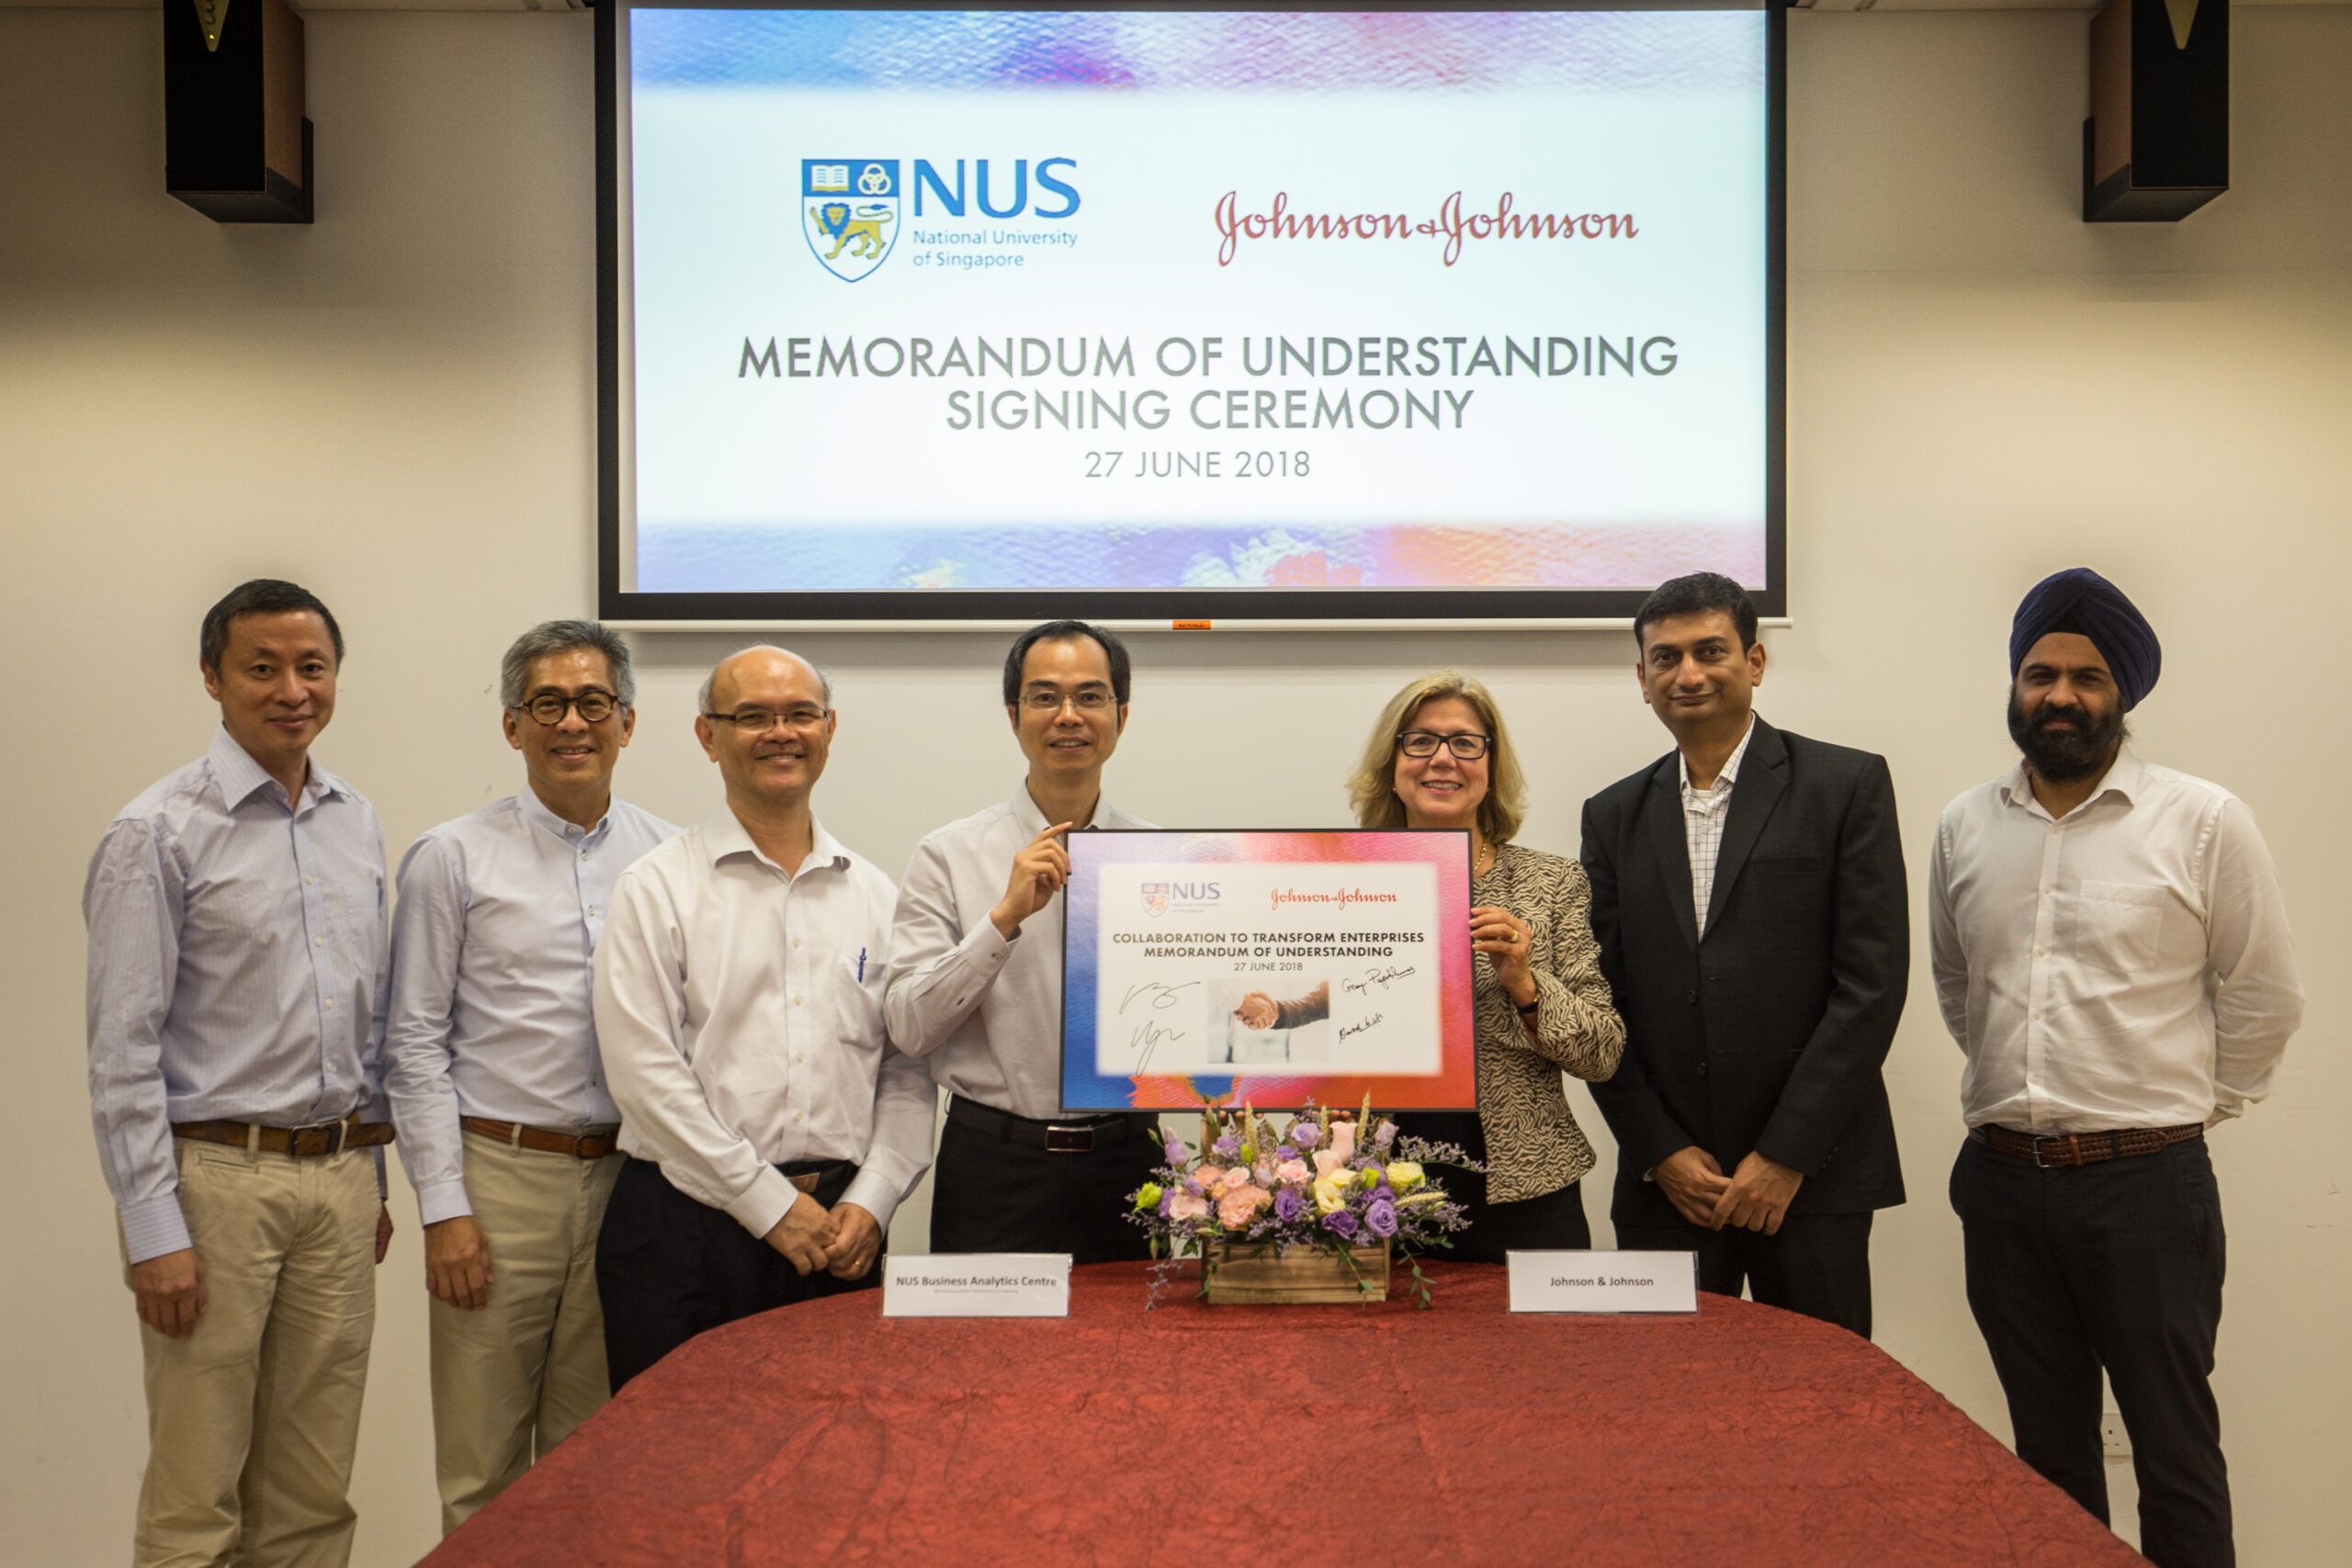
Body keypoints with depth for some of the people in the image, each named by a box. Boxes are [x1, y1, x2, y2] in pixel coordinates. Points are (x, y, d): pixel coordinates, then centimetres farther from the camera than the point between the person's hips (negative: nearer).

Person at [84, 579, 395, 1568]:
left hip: (339, 1178, 6)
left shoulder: (358, 824, 11)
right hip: (217, 1177, -5)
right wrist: (154, 1229, -14)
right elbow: (123, 1050, -10)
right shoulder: (160, 834, -8)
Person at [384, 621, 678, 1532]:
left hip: (628, 1176, 3)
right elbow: (414, 1044, -2)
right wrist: (443, 1208, -8)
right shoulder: (453, 859, -1)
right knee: (483, 1470, 4)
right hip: (500, 1176, -2)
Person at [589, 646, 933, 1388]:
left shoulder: (876, 896, 12)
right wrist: (771, 1204, -10)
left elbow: (909, 1073, 11)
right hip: (688, 1226, -3)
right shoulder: (658, 888, 0)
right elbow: (645, 1073, -8)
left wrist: (870, 1202, -3)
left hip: (838, 1231, 3)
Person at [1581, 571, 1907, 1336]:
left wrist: (1786, 1155, -10)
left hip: (1813, 1177, -2)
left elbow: (1871, 982, -6)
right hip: (1664, 1181, 3)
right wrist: (1661, 1152, -3)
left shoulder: (1848, 785, 0)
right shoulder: (1613, 815, 10)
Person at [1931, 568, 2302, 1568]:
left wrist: (2193, 1106, 5)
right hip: (2002, 1183, 4)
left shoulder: (2204, 822, -7)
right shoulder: (1964, 828, 5)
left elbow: (2264, 996, 0)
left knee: (2175, 1455, 5)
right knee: (2047, 1450, 16)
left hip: (2147, 1183, -4)